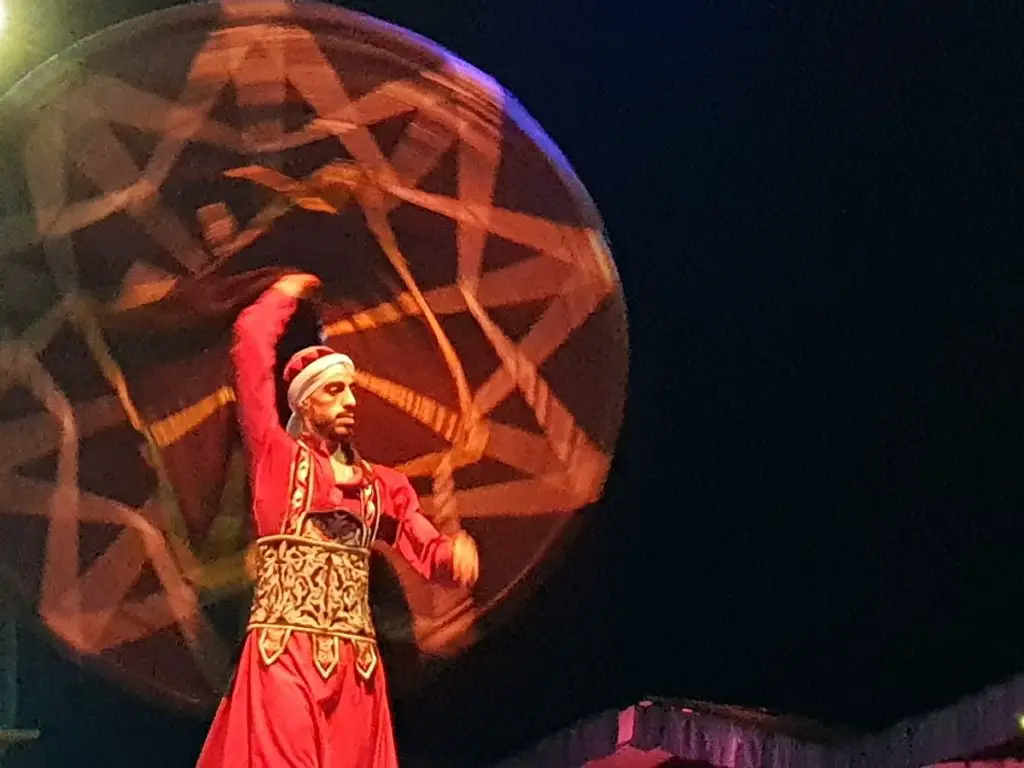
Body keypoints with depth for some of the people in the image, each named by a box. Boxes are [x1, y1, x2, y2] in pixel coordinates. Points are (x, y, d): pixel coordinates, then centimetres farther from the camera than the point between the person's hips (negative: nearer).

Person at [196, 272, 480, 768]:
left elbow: (428, 554, 11)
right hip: (284, 654, -4)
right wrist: (280, 299, 15)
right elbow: (251, 351, -1)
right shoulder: (278, 457, 6)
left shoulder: (379, 485, 17)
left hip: (356, 664, 5)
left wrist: (455, 549, -12)